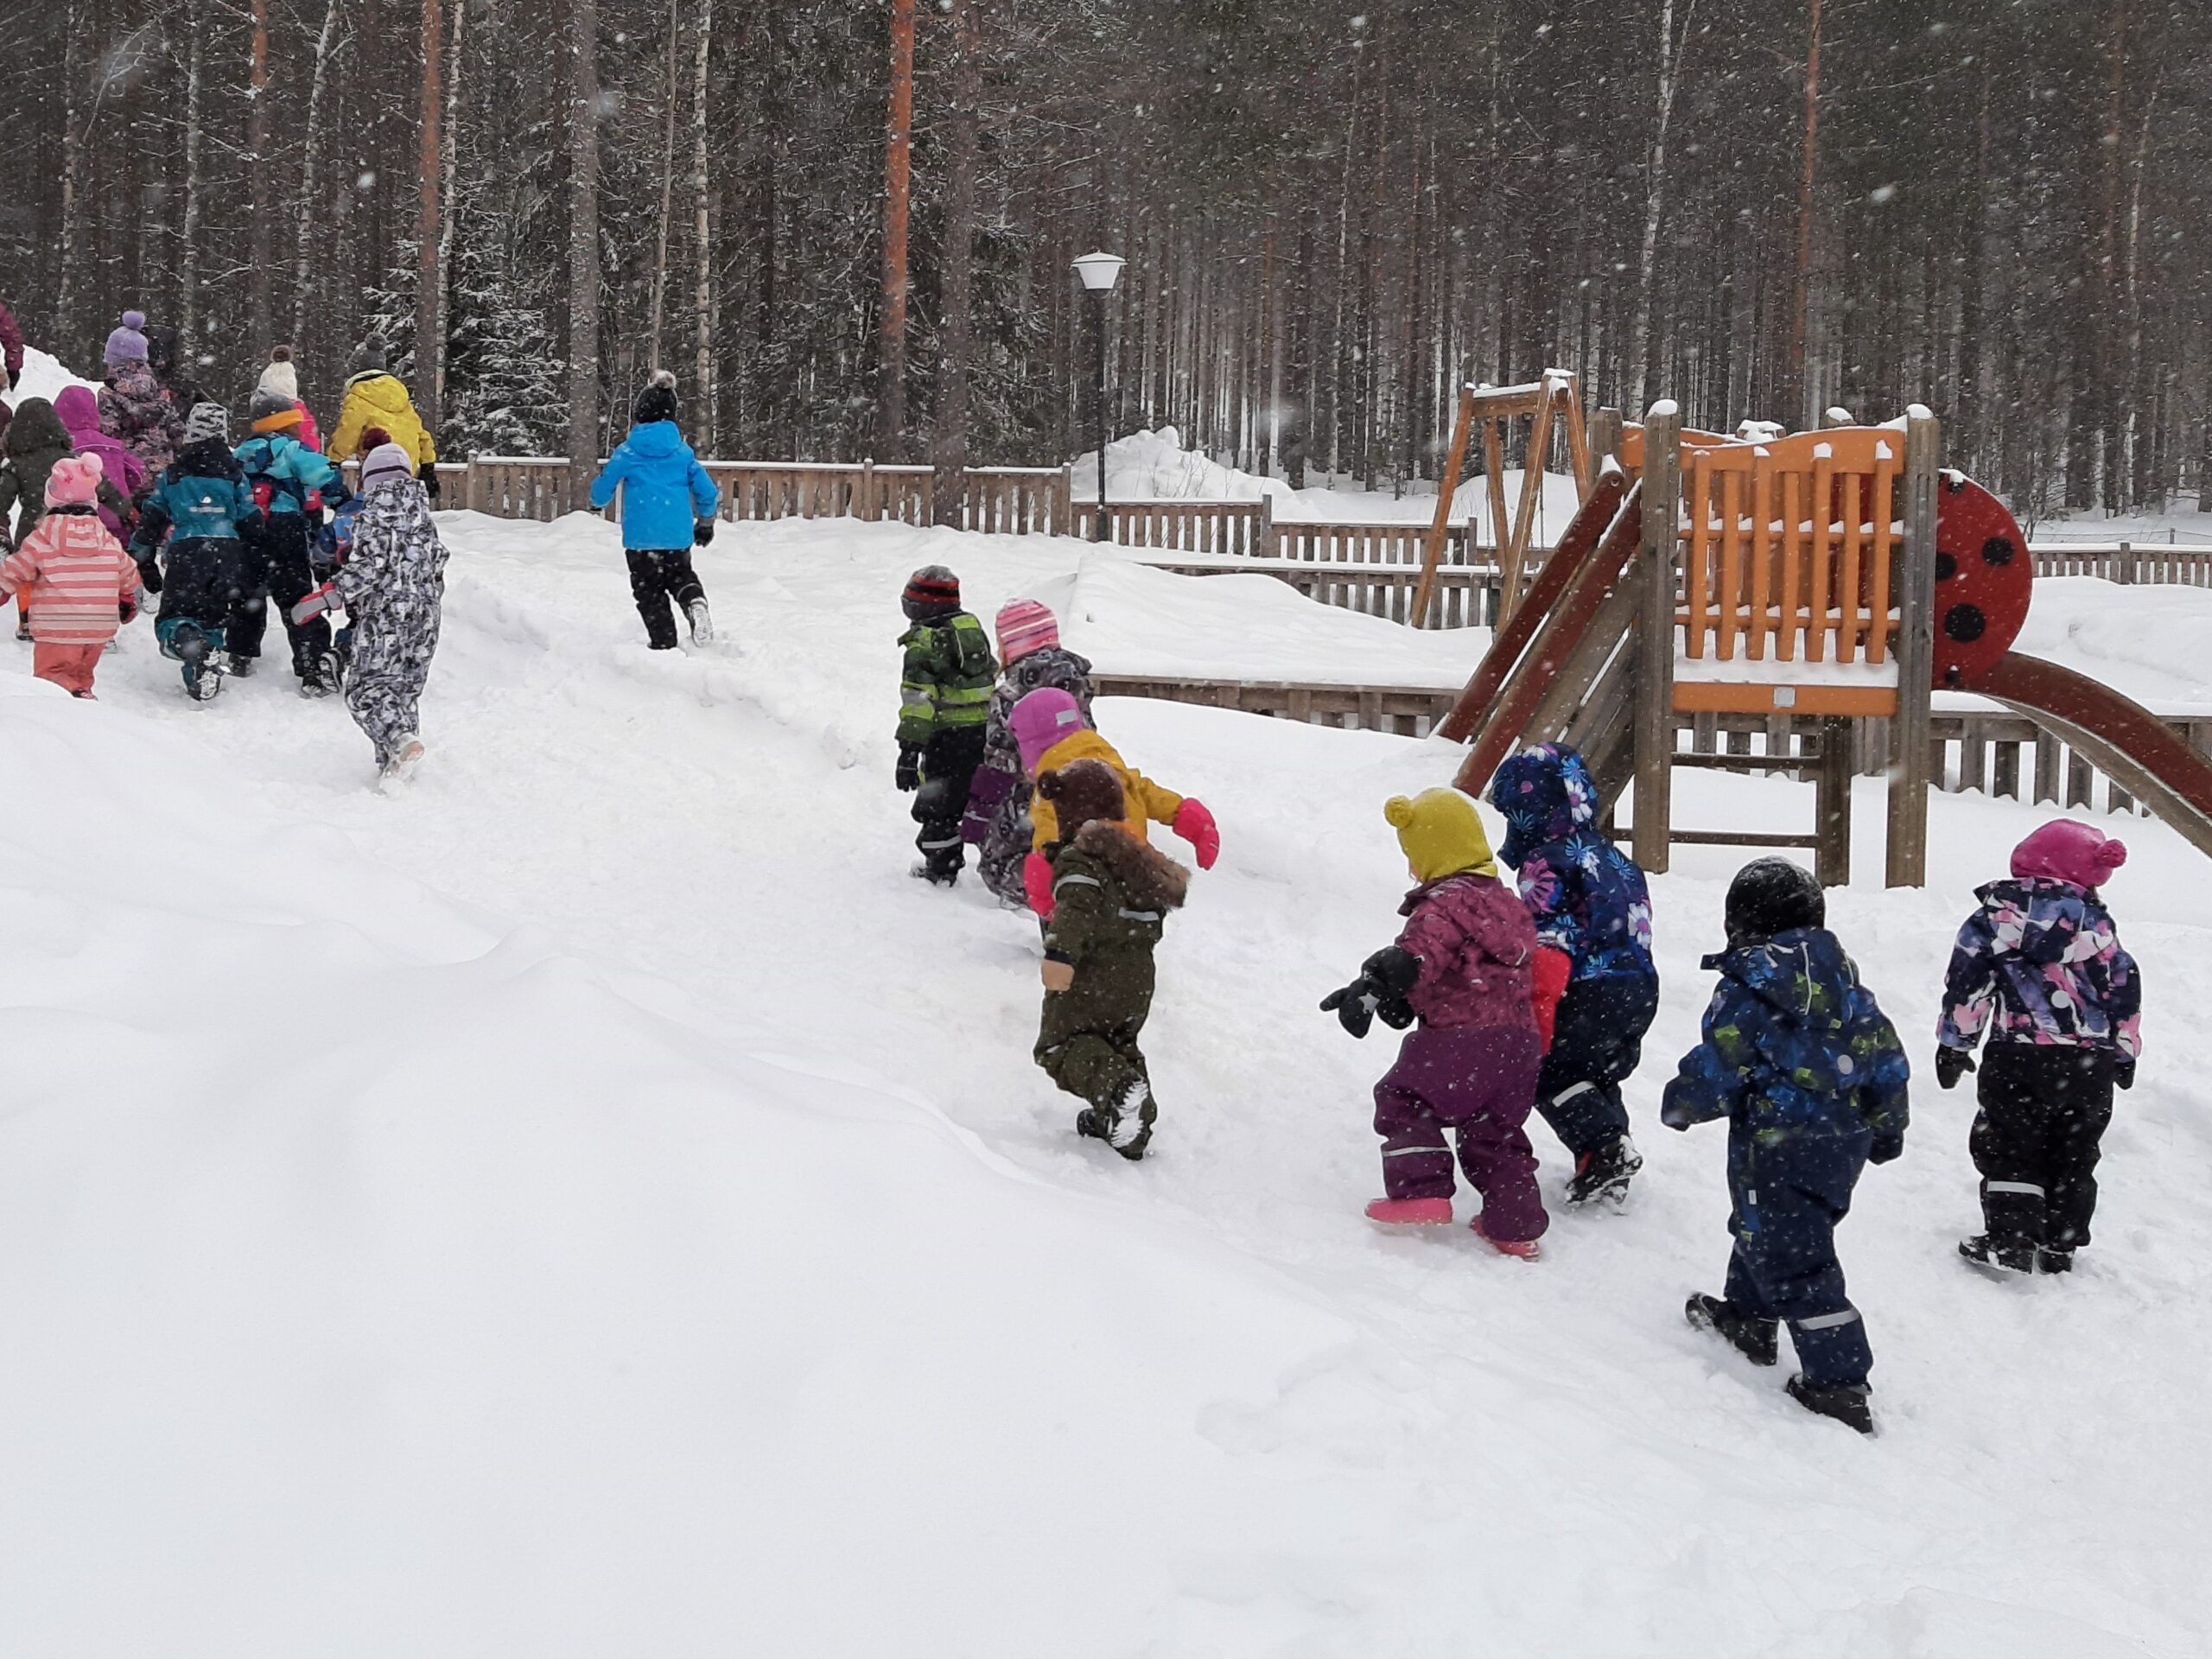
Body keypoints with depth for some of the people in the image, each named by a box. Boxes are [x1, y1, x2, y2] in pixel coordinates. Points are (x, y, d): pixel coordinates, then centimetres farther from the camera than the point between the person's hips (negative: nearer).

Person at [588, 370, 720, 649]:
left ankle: (664, 643, 4)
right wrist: (705, 523, 26)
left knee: (650, 591, 10)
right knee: (681, 575, 23)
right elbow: (707, 493, 9)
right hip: (679, 535, 3)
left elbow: (600, 495, 4)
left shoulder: (626, 453, -2)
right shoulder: (683, 452, 6)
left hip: (641, 537, -3)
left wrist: (600, 478, 29)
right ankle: (695, 601, -8)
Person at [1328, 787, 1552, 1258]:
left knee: (1403, 1100, 8)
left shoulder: (1443, 905, -11)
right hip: (1520, 1040, 8)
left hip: (1463, 1038, -8)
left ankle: (1420, 1192, -1)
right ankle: (1515, 1225, 18)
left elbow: (1416, 959, -28)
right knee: (1496, 1130, 19)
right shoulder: (1508, 902, 18)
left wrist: (1369, 990, -36)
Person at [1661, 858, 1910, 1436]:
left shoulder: (1746, 987, -15)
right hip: (1846, 1140, 8)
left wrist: (1680, 1103, 6)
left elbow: (1719, 1067, -14)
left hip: (1780, 1146, -8)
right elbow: (1883, 1052, 11)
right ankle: (1748, 1319, 45)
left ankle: (1838, 1381, -9)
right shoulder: (1842, 977, 6)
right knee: (1763, 1228, 28)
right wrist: (1886, 1126, 23)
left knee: (1794, 1259, -5)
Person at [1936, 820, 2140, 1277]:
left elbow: (1968, 982, -3)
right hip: (2092, 1063, 3)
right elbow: (2125, 990, 12)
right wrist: (2125, 1052, 24)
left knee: (2009, 1149, 5)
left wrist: (1954, 1044, 4)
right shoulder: (2097, 922, 8)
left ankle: (2010, 1238, -4)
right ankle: (2060, 1245, 17)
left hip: (2020, 1056, -3)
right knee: (2074, 1155, 14)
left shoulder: (1998, 915, 0)